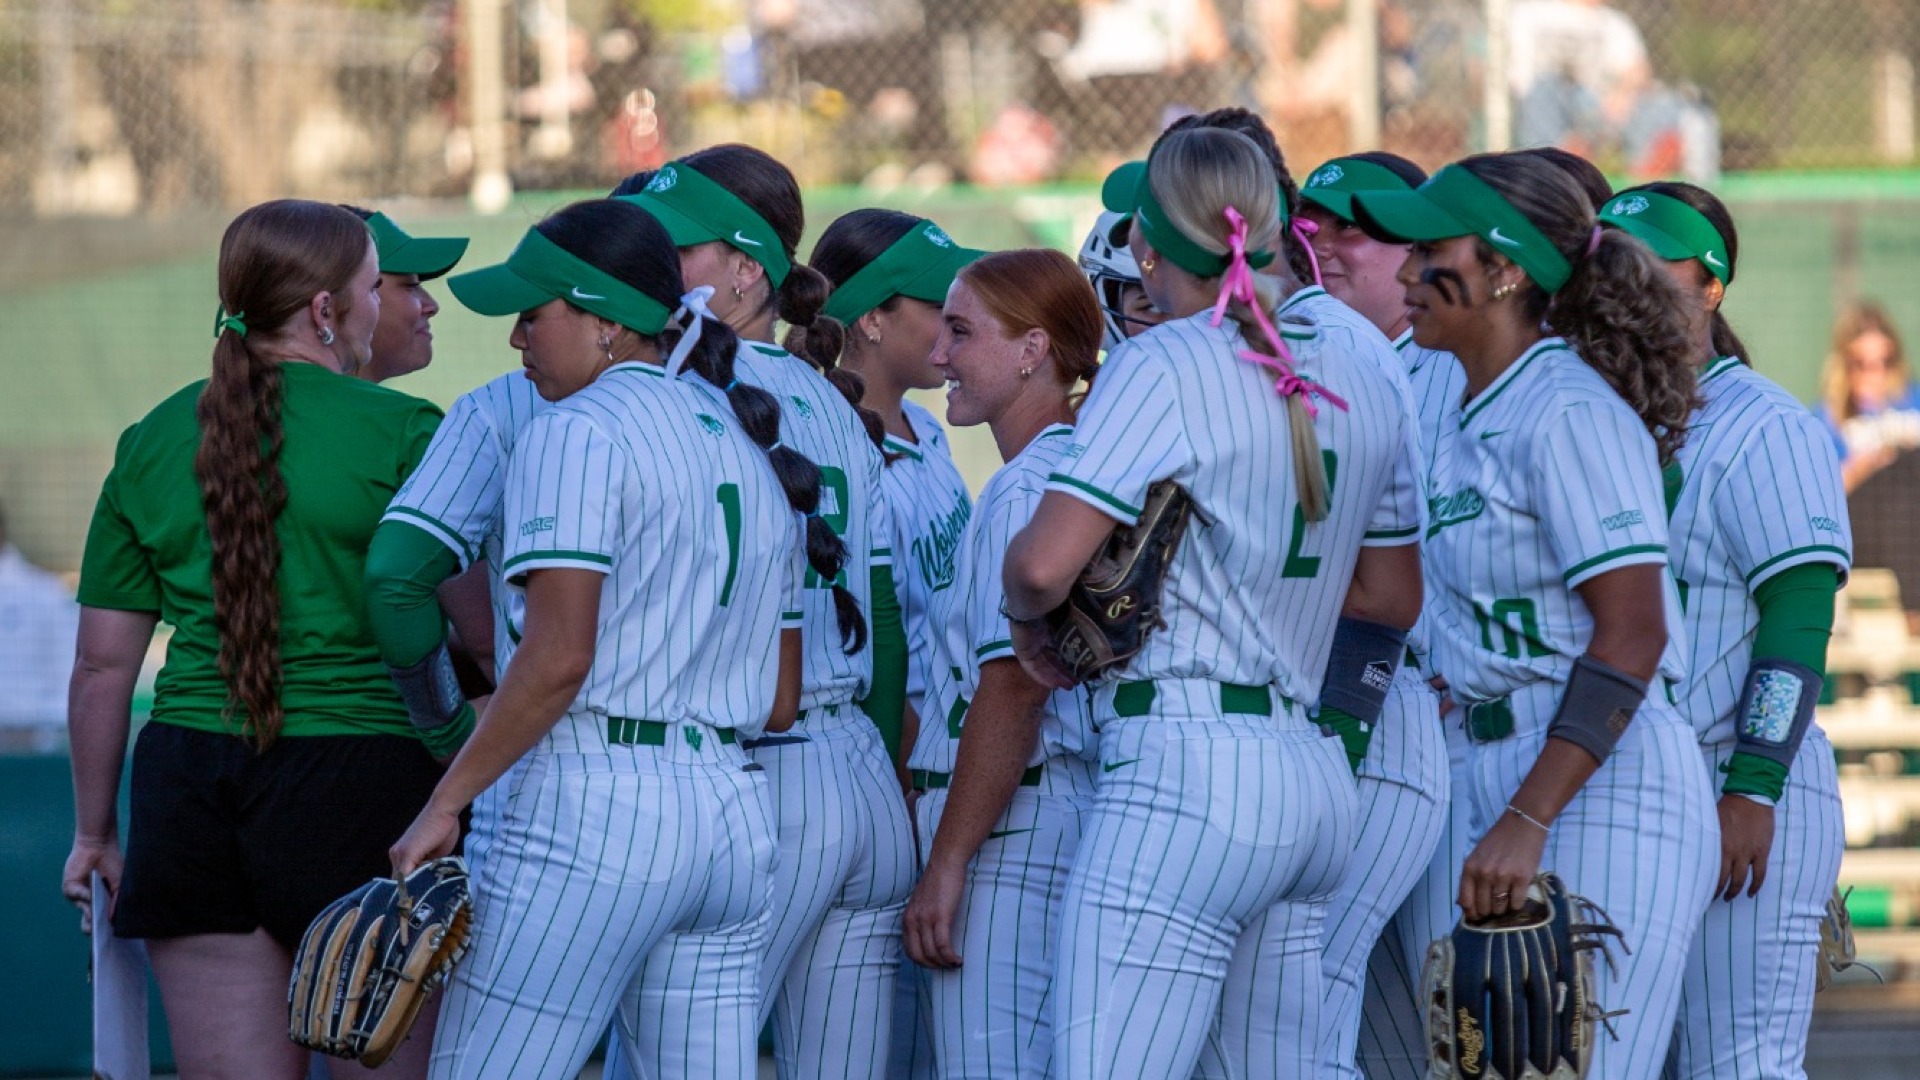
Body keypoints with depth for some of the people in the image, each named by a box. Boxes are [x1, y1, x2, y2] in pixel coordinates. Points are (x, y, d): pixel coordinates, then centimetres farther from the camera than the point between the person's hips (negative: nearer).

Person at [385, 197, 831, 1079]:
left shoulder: (578, 432, -5)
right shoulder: (751, 449, 20)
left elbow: (558, 659, -15)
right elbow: (781, 700, 20)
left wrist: (444, 803, -11)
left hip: (594, 810, -8)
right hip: (736, 820, 8)